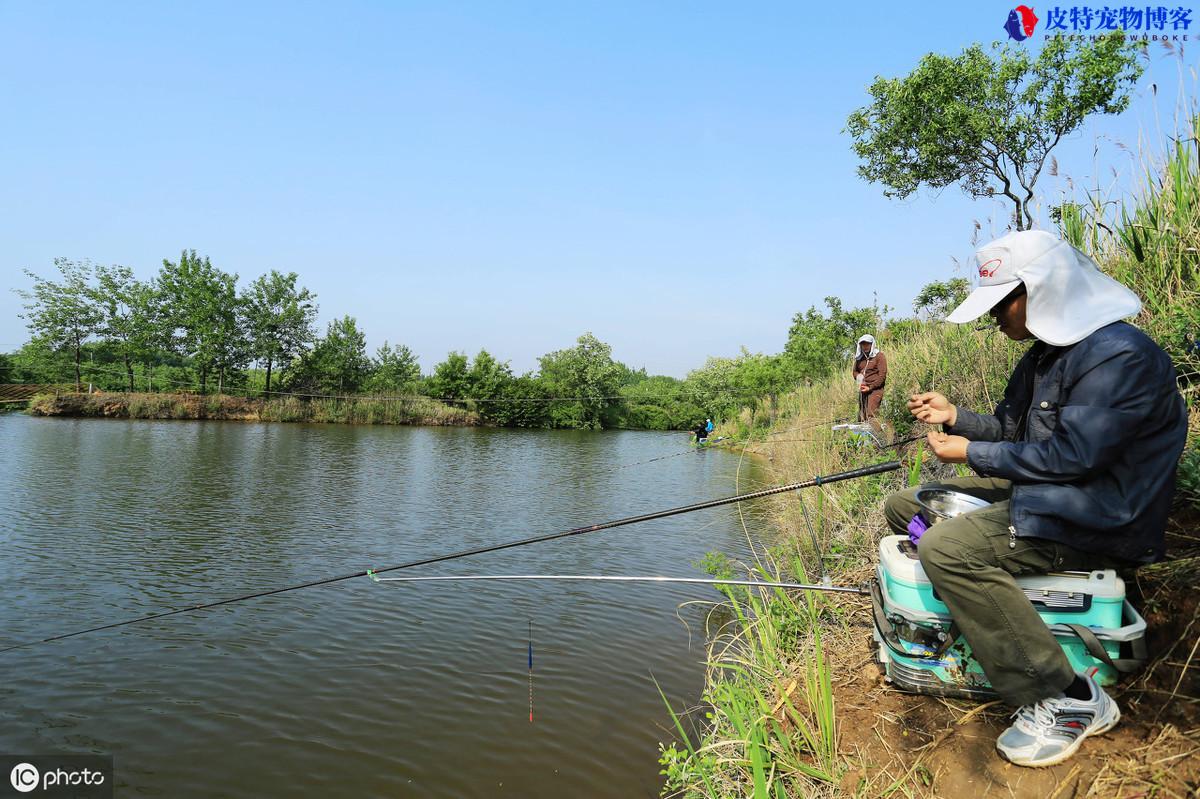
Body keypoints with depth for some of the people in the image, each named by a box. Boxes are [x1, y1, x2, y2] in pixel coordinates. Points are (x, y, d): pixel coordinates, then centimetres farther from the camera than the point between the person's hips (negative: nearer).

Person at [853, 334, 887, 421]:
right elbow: (855, 370, 25)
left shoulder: (879, 356, -3)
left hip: (875, 389, -6)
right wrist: (858, 377, 1)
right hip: (863, 390, 6)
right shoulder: (859, 357, 12)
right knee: (861, 417, 4)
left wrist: (870, 387, -11)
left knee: (871, 416, -16)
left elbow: (882, 376, -7)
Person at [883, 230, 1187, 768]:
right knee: (903, 506, 9)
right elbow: (1012, 430, 17)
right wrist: (954, 416, 0)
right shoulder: (1047, 354, 11)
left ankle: (1068, 700, -18)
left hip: (1098, 521, -10)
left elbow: (1071, 456, -25)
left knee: (947, 548, -31)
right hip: (1038, 491, 10)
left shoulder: (1120, 355, -20)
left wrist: (971, 453, -17)